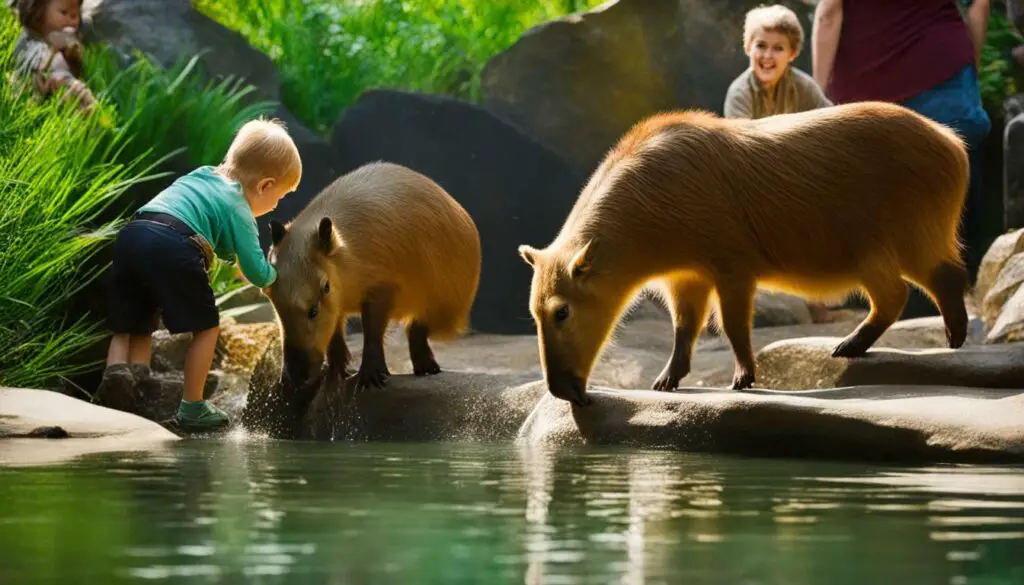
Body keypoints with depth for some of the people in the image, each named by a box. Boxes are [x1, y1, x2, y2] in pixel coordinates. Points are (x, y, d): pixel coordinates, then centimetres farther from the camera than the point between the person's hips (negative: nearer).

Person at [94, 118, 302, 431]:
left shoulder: (202, 175, 31)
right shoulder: (238, 210, 11)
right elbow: (258, 274, 9)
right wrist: (273, 274, 31)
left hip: (131, 234, 7)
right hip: (174, 248, -6)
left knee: (130, 327, 17)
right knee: (206, 328, 11)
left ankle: (116, 370, -12)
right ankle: (192, 408, 12)